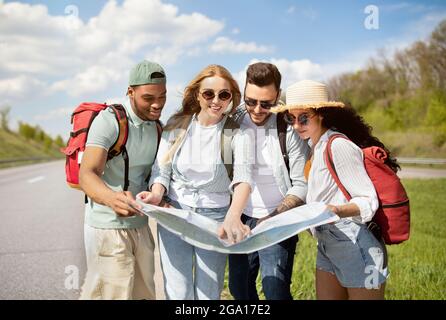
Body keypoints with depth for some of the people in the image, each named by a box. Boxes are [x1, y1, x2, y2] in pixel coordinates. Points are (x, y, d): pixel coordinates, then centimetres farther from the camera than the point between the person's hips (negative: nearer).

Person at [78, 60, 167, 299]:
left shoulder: (157, 127, 8)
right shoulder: (109, 120, -15)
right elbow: (87, 175, -24)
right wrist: (112, 198, -45)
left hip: (140, 225, 7)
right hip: (108, 227, -7)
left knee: (144, 293, 13)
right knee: (114, 293, -5)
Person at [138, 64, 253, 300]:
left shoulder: (237, 132, -7)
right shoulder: (177, 125, 0)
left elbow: (243, 176, -23)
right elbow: (161, 169, 4)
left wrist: (232, 217, -42)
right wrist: (156, 193, -20)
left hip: (215, 218, -1)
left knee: (209, 293, 7)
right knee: (178, 292, 5)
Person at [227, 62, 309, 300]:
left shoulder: (289, 129, -14)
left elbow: (302, 185, -11)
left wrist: (273, 217, -22)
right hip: (242, 219, 4)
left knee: (275, 290, -9)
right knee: (239, 288, 14)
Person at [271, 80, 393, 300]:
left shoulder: (338, 146, -17)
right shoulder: (316, 146, 8)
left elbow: (368, 201, -18)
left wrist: (338, 211, -34)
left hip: (357, 251, -9)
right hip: (327, 248, 9)